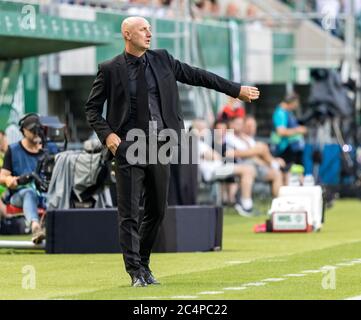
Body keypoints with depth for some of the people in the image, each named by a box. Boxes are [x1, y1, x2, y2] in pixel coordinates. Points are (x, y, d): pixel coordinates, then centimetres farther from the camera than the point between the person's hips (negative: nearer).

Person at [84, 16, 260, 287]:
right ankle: (136, 272, 2)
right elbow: (92, 108, 3)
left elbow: (196, 76, 13)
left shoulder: (162, 60, 7)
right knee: (129, 213, -4)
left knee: (157, 210, 10)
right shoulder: (111, 69, -3)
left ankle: (143, 263, 25)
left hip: (159, 146, 4)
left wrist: (236, 90, 15)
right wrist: (107, 134, -12)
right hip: (128, 149, -4)